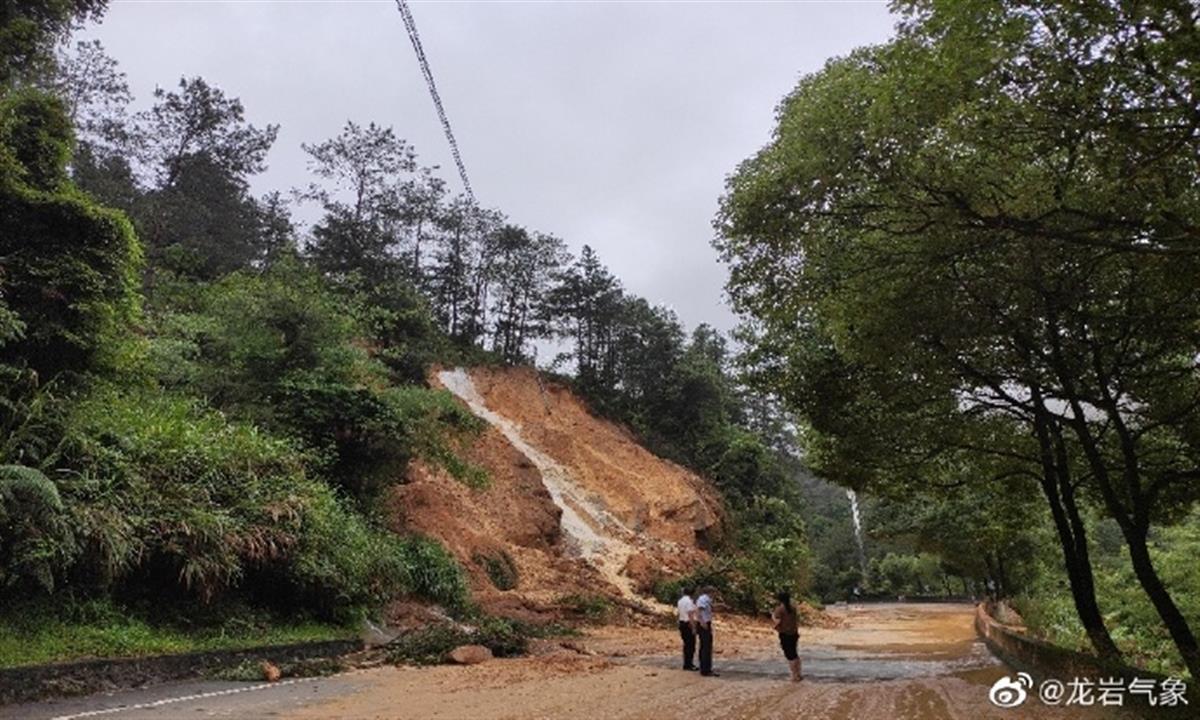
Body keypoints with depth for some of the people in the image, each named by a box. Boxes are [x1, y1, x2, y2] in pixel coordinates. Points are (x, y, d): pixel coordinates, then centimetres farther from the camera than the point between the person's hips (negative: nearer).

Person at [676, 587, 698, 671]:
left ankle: (686, 664, 20)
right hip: (689, 624, -9)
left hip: (682, 623, 9)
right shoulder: (689, 601, -16)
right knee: (691, 645, -2)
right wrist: (694, 627, -20)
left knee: (686, 644, 15)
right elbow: (690, 615, -21)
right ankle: (689, 664, 0)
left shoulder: (680, 601, 12)